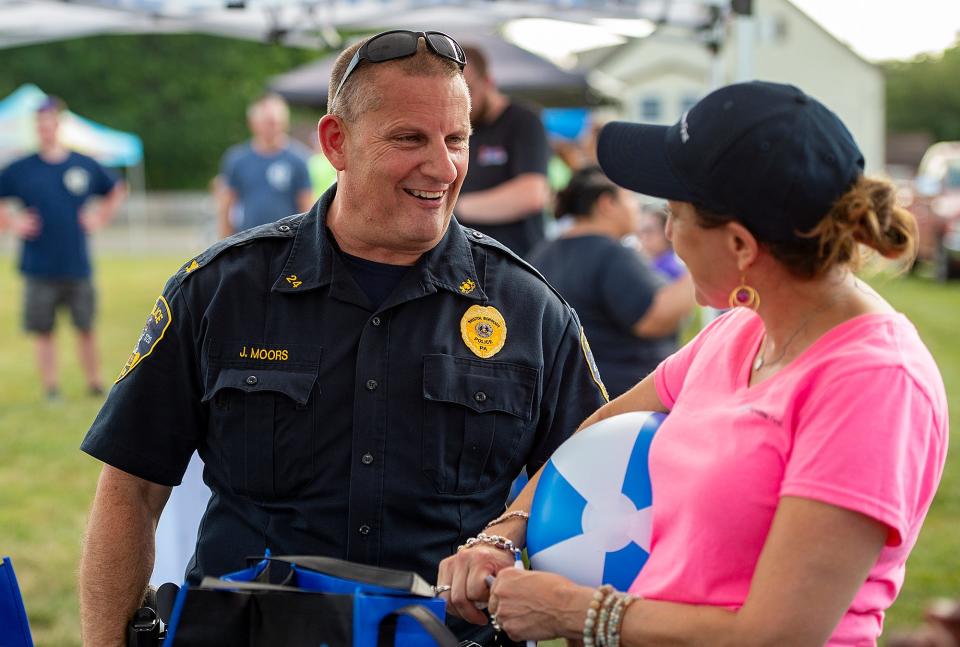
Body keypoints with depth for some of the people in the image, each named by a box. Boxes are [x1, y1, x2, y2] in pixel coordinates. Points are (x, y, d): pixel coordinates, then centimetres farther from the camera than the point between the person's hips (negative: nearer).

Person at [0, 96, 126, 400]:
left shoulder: (86, 166, 5)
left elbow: (117, 190, 21)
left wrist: (101, 217, 9)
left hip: (78, 267, 1)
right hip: (39, 269, -1)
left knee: (86, 329, 6)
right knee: (43, 332, 1)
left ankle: (95, 385, 19)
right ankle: (51, 389, 9)